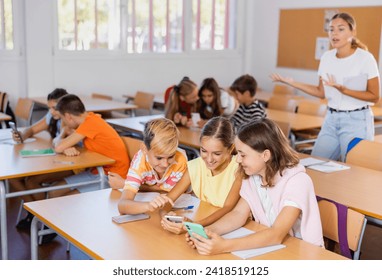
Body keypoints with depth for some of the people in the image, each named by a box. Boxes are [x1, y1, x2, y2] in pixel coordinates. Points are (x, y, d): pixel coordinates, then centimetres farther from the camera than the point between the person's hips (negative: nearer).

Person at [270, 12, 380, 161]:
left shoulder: (365, 58, -11)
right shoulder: (326, 57, 3)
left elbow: (374, 96, -8)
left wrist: (344, 90, -22)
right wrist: (291, 82, 5)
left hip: (357, 121, -5)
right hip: (331, 119, 5)